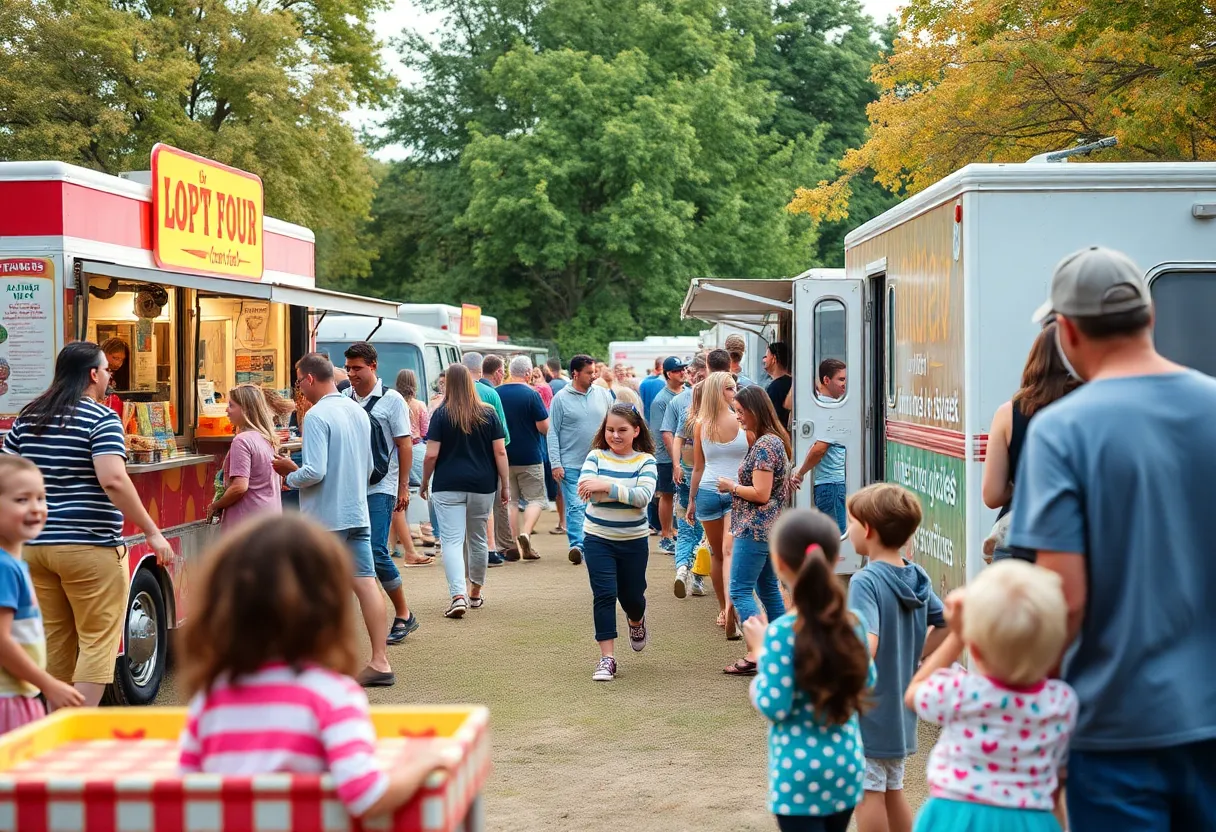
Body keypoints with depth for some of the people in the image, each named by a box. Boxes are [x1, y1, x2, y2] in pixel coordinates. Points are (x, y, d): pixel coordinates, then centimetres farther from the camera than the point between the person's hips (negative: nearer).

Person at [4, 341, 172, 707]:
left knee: (54, 641, 14)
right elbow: (113, 480, -22)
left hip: (34, 544, 7)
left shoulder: (27, 417, 11)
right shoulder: (102, 419, -10)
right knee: (97, 641, 0)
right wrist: (153, 533, -19)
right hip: (89, 547, -7)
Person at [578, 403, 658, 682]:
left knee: (631, 594, 13)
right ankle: (607, 658, -3)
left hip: (634, 540, 0)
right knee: (604, 594, -8)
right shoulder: (596, 456, -2)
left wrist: (607, 486, -31)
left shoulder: (645, 461, -5)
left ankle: (636, 621, 49)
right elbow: (585, 486, -18)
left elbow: (643, 496, -20)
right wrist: (624, 490, -35)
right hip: (598, 538, 0)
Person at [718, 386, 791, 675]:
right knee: (768, 588, 15)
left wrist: (732, 486, -9)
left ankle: (756, 653, -11)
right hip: (769, 528, 10)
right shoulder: (774, 440, 13)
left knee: (740, 591, -7)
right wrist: (736, 486, 9)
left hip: (754, 529, -10)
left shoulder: (764, 445, -18)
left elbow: (761, 494, -22)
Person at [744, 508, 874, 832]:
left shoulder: (782, 633, -19)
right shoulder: (852, 623, -2)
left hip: (799, 767, -6)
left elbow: (774, 707, -17)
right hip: (847, 763, 6)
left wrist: (760, 650, -5)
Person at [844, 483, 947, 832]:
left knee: (867, 793, 3)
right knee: (892, 790, 19)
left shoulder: (865, 581, -20)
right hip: (901, 709, 8)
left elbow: (866, 648, -32)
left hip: (869, 709, -8)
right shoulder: (918, 577, 3)